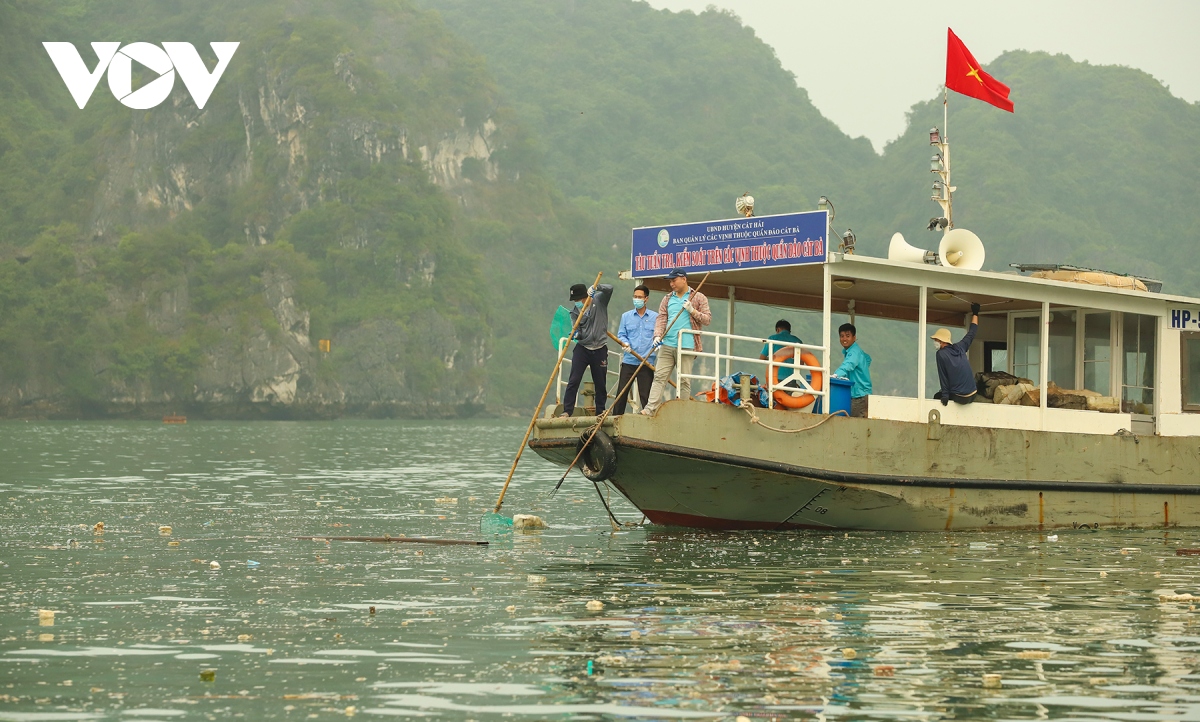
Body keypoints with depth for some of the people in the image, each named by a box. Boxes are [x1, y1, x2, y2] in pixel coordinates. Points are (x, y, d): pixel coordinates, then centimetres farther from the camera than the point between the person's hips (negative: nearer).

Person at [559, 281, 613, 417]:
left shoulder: (599, 300, 0)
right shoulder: (575, 312, 4)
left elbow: (609, 289, -15)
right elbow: (576, 329, -4)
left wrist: (596, 287, -31)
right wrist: (577, 334, -27)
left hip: (600, 350, -1)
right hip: (582, 348, 1)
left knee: (601, 383, 5)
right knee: (574, 380, -9)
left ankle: (600, 411, 15)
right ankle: (567, 410, -9)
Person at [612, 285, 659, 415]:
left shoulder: (655, 317, 6)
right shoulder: (626, 316, 12)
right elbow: (621, 334, 10)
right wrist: (624, 343, -11)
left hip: (647, 363, -2)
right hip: (629, 361, 2)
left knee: (645, 394, -1)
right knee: (621, 392, -1)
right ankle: (616, 418, 4)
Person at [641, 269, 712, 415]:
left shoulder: (698, 298, 7)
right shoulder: (667, 299, 17)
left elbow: (707, 319, 3)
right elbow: (661, 319, 9)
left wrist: (692, 311, -11)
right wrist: (658, 335, -8)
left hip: (686, 346, -3)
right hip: (667, 345, 3)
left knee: (684, 380, -2)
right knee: (659, 376, -3)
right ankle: (651, 407, -7)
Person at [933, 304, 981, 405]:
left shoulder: (940, 354, -8)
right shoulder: (959, 347, 7)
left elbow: (943, 377, -8)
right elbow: (972, 332, 20)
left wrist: (945, 395, -3)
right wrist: (975, 313, 31)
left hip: (959, 397, -6)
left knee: (937, 396, 18)